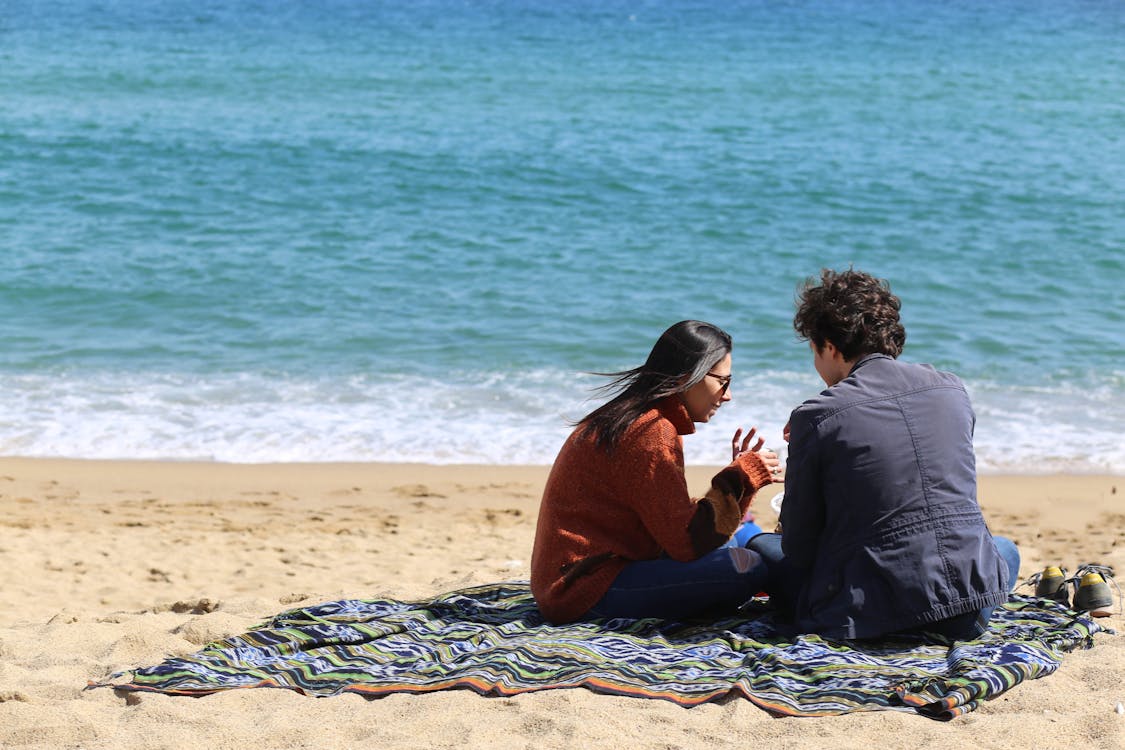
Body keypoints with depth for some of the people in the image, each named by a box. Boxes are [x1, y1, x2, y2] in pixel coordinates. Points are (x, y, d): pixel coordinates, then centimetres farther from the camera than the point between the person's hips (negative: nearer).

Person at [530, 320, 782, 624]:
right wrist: (739, 478, -11)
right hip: (590, 591, -11)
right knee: (745, 567, -23)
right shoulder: (651, 432, -17)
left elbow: (674, 521, 10)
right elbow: (686, 543, -19)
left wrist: (737, 477, 9)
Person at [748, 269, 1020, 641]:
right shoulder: (952, 390, 7)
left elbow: (799, 547, -2)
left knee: (762, 546, 21)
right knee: (1006, 548, 37)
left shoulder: (815, 418, -6)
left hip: (866, 615, -3)